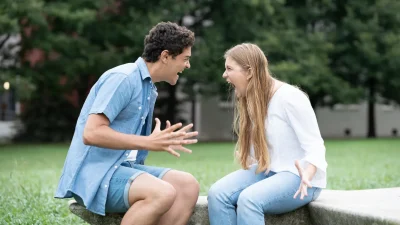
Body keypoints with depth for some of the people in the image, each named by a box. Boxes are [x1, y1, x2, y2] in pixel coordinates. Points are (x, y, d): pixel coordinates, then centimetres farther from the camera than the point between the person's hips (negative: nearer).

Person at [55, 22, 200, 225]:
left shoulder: (150, 89, 16)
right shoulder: (122, 78, -13)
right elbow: (91, 133, -22)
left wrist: (163, 143, 4)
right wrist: (148, 142, -22)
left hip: (124, 167, 9)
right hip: (94, 172, -9)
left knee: (187, 185, -11)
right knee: (162, 193, -31)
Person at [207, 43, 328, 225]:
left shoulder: (290, 98, -15)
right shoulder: (251, 100, 10)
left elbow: (314, 146, -18)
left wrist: (307, 175, -35)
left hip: (298, 176, -7)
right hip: (267, 171, 7)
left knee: (249, 199, -34)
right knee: (217, 193, -19)